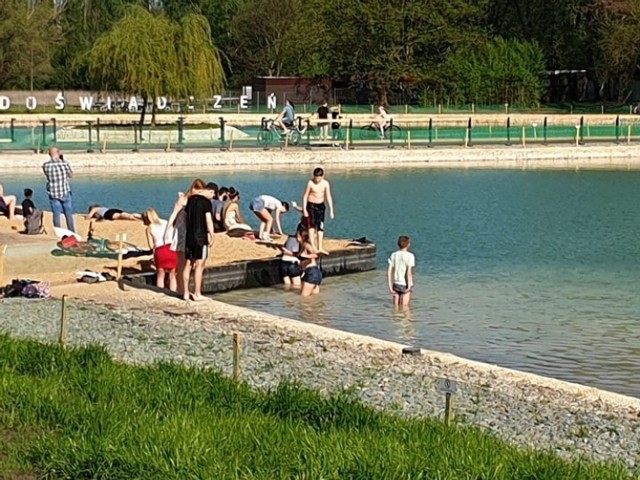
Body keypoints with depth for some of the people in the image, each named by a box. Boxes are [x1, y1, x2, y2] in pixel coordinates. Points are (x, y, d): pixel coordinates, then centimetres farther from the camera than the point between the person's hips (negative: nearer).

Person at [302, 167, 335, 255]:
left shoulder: (325, 183, -6)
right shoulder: (310, 183, -13)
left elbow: (328, 197, -4)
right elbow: (305, 196, -8)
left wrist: (331, 210, -7)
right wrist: (304, 209, -11)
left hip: (321, 206, 3)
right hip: (311, 205, -3)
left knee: (320, 227, 5)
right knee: (312, 225, -15)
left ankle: (320, 247, 12)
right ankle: (313, 246, -17)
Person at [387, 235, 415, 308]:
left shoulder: (394, 255, 2)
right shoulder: (410, 256, -10)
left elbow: (389, 272, -1)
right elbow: (409, 272, -18)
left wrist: (390, 286, 3)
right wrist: (409, 286, -13)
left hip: (396, 284, 4)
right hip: (405, 285, -4)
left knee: (396, 306, 12)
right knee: (404, 306, 1)